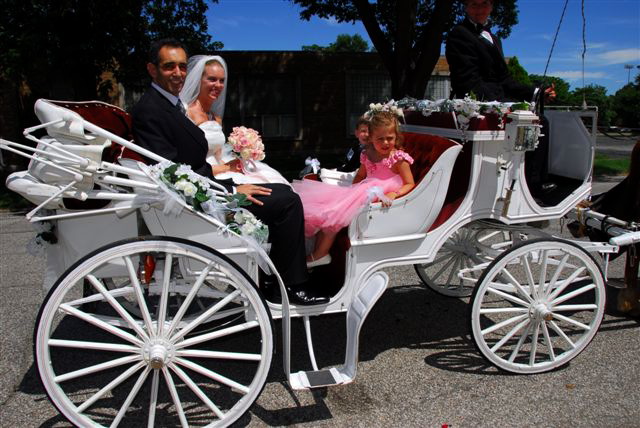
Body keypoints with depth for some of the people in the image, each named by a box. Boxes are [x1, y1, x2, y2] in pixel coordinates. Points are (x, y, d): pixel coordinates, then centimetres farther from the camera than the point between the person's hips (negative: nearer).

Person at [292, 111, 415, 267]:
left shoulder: (398, 158, -8)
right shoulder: (367, 155, 10)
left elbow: (409, 184, -9)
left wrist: (394, 194, -26)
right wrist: (352, 191, 7)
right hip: (361, 192, 7)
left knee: (336, 212, -21)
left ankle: (321, 254, -10)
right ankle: (318, 251, -10)